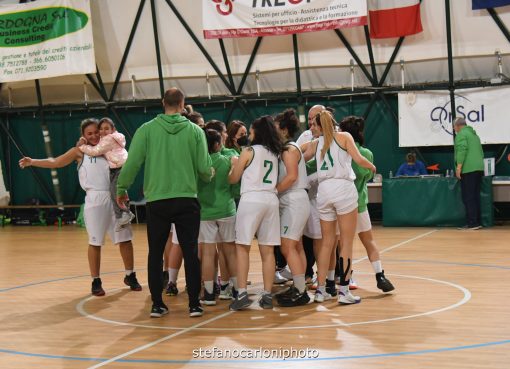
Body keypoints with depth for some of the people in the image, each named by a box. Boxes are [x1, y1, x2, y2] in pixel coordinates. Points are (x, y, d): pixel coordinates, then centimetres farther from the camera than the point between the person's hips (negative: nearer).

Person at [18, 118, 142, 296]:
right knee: (95, 242, 2)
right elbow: (56, 162, 4)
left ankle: (130, 276, 22)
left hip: (115, 197, 3)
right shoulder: (80, 151, 6)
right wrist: (32, 162, -5)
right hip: (95, 199, -3)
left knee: (125, 238, 7)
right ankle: (96, 281, 13)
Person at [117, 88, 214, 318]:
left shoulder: (147, 129, -2)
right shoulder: (195, 130, -1)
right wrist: (209, 176, 20)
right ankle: (194, 304, 6)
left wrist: (121, 189, 9)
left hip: (157, 201, 0)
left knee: (155, 254, 11)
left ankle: (157, 305, 13)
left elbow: (132, 162, -6)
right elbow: (204, 168, -3)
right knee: (190, 253, 6)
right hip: (186, 200, 0)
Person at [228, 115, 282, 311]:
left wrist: (234, 164, 24)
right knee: (267, 251, 5)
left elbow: (233, 179, 6)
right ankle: (267, 296, 4)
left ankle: (242, 294, -11)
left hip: (251, 199, -5)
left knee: (242, 247, -2)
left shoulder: (249, 151, 0)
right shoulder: (274, 153, 16)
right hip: (271, 200, 5)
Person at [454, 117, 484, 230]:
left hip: (468, 170, -9)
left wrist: (458, 167, -18)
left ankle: (472, 223, -11)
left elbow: (462, 150, -17)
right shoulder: (474, 134, 25)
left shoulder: (461, 134, -4)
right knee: (476, 197, 11)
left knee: (468, 197, -7)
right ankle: (478, 222, 11)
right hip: (479, 168, 9)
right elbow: (481, 152, 26)